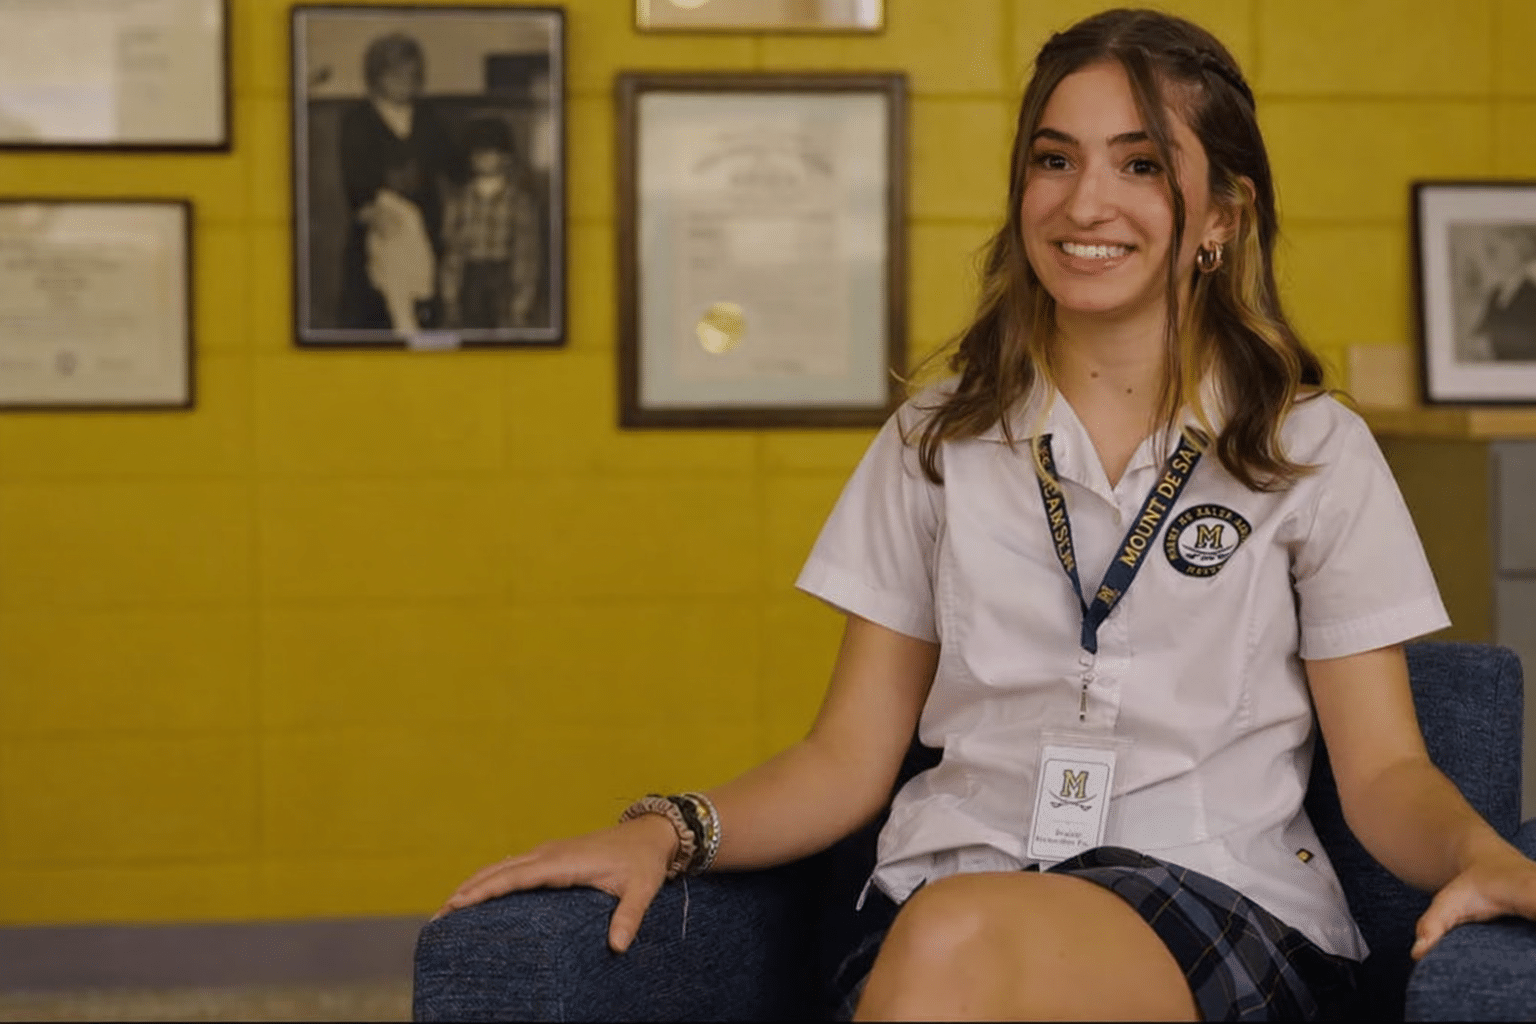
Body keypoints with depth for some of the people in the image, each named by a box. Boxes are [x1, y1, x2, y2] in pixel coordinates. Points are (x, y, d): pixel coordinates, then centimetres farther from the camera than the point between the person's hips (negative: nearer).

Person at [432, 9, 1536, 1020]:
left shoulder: (1313, 452, 11)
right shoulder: (937, 442, 16)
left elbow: (1383, 768, 8)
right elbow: (851, 756, 14)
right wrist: (671, 830, -4)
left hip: (1221, 910, -1)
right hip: (950, 894, 2)